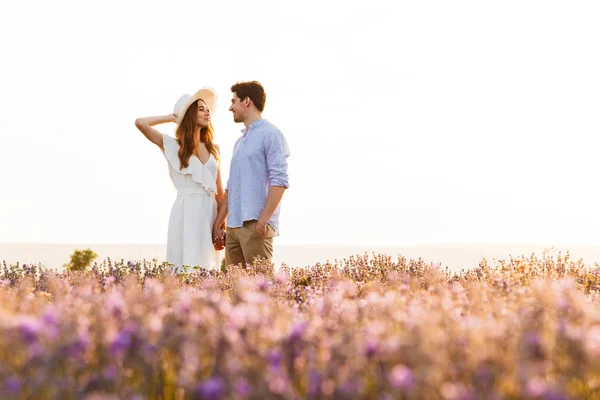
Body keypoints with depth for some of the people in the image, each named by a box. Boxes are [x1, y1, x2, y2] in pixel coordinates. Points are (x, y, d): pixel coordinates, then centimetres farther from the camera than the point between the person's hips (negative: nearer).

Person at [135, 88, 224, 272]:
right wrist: (173, 117, 3)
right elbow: (140, 123, -10)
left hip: (210, 212, 4)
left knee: (208, 268, 3)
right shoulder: (173, 145, 3)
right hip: (186, 212, -4)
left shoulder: (213, 149, 15)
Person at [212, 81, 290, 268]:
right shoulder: (240, 141, 23)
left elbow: (279, 181, -12)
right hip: (233, 226, 8)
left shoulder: (270, 135, -3)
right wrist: (217, 224, 19)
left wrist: (263, 219, -20)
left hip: (255, 225, -8)